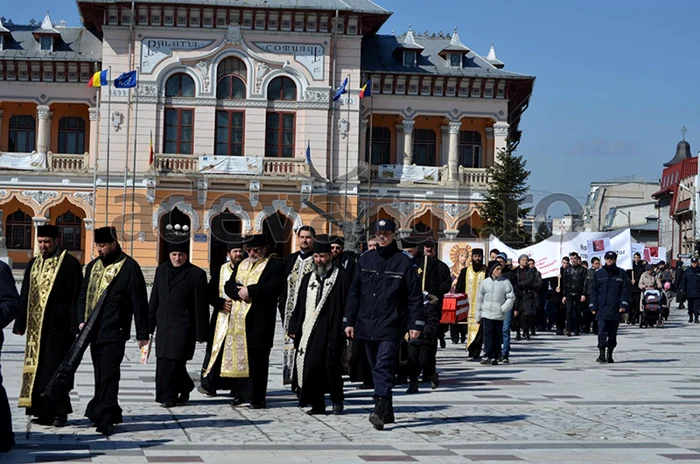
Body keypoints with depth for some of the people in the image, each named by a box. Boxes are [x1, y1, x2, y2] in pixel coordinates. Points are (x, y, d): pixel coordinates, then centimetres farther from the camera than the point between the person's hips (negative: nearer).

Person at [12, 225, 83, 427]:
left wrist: (74, 326, -13)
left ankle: (60, 412, 3)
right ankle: (43, 412, 14)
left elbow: (76, 297, -8)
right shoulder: (34, 264, 14)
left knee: (55, 370, -5)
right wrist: (20, 324, 12)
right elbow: (25, 296, 17)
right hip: (36, 327, 6)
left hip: (59, 327, -6)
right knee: (37, 370, 7)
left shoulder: (69, 264, -5)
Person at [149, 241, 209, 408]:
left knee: (174, 361, -9)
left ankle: (169, 396, 0)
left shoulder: (197, 274, -4)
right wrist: (150, 325, 14)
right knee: (163, 361, 5)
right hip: (163, 324, 5)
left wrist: (201, 333, -7)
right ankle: (185, 387, 24)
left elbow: (201, 306, -5)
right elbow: (154, 299, 17)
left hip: (183, 326, -5)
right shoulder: (161, 270, 12)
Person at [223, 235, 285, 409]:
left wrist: (250, 291, -16)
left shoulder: (274, 265, 0)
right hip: (238, 319, 6)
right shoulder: (241, 265, 20)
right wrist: (239, 293, -9)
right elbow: (228, 286, 12)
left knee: (257, 360, -5)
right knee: (239, 357, 4)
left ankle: (258, 399, 0)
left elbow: (275, 287, -15)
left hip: (260, 321, -6)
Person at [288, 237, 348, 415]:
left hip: (332, 329, -5)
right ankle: (316, 404, 7)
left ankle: (337, 401, 11)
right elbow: (299, 306, 19)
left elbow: (347, 304, -4)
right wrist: (294, 328, 13)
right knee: (310, 365, -1)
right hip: (308, 330, 5)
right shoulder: (308, 279, 18)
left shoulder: (341, 277, 1)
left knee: (331, 365, -7)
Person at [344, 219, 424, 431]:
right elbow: (354, 292, 12)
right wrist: (349, 321, 7)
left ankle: (380, 410, -21)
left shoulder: (403, 261, 0)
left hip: (391, 324, -5)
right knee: (377, 368, 9)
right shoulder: (365, 260, 10)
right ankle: (387, 412, 17)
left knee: (384, 367, -15)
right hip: (367, 324, 5)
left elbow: (415, 295, -1)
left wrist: (416, 324, -7)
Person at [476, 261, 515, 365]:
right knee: (488, 334, -8)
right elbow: (479, 299, 9)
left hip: (499, 315, 0)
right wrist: (478, 316, 9)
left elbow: (511, 297, 2)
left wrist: (503, 309, -10)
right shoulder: (485, 282, 4)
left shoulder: (506, 282, 1)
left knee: (497, 336, 4)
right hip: (487, 314, 0)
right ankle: (488, 355, -11)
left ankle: (495, 357, 10)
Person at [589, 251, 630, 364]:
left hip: (615, 309, 1)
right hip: (602, 309, -1)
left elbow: (625, 290, 3)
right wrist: (593, 306, 2)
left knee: (613, 333, 8)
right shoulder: (599, 274, 8)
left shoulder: (622, 274, 6)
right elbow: (593, 290, 9)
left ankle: (610, 355, 17)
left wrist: (623, 305, -7)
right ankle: (602, 354, -15)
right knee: (602, 331, -12)